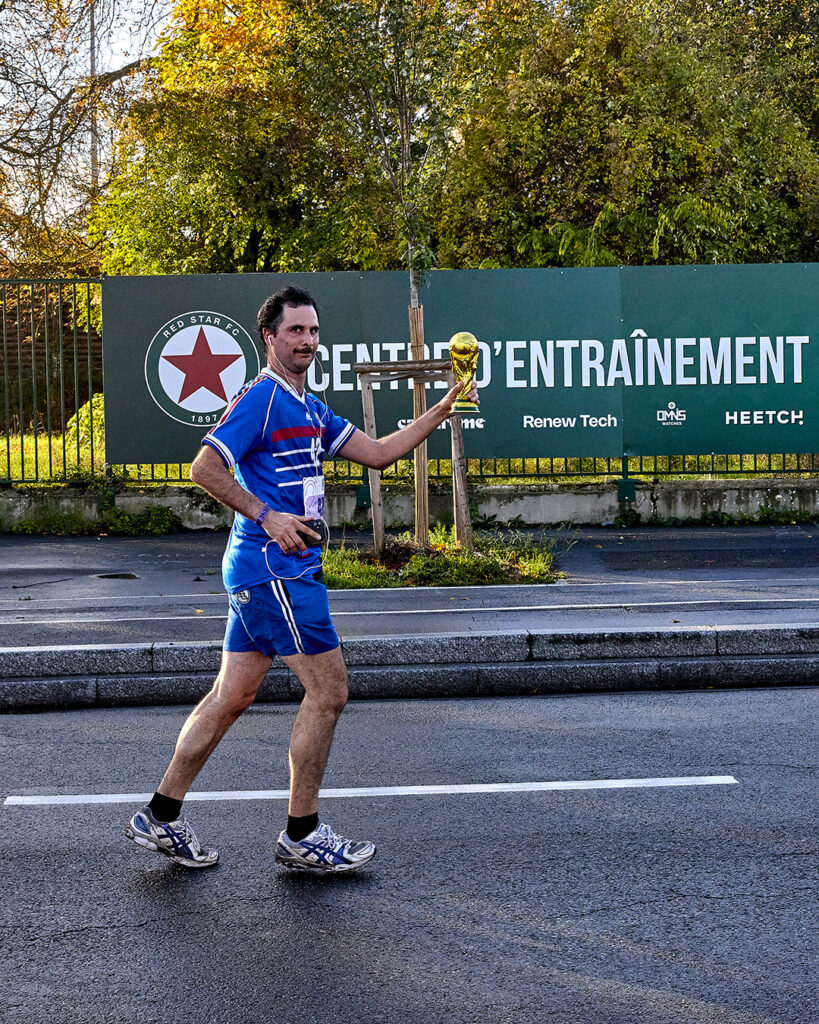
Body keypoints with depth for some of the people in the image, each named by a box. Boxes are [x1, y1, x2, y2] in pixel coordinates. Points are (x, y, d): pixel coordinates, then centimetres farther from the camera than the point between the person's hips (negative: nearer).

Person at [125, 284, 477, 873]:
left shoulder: (310, 408, 18)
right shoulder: (261, 397, -10)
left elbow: (377, 453, 17)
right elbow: (204, 469, -16)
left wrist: (442, 410, 10)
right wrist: (269, 517, -20)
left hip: (268, 571, 9)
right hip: (275, 566, -9)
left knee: (233, 695, 11)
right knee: (328, 690, -4)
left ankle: (162, 818, 19)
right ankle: (302, 836, 6)